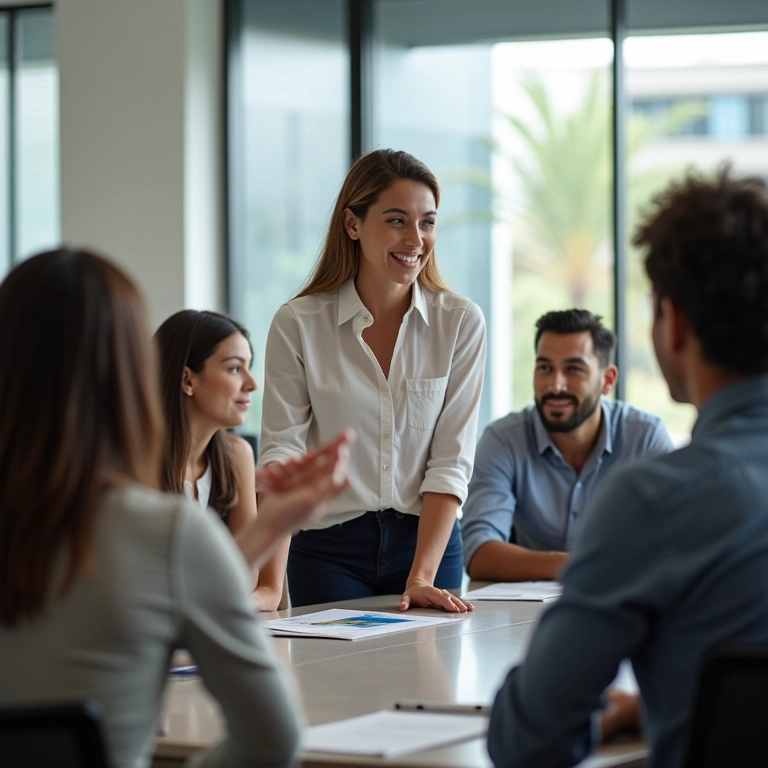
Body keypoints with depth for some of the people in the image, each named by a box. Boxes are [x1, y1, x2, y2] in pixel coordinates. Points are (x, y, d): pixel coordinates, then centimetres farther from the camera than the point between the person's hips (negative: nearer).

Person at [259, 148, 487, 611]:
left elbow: (451, 460, -5)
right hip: (330, 551, -1)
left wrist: (422, 576, -16)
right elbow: (282, 449, -6)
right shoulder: (298, 325, -4)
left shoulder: (461, 322, -2)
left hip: (430, 541, 1)